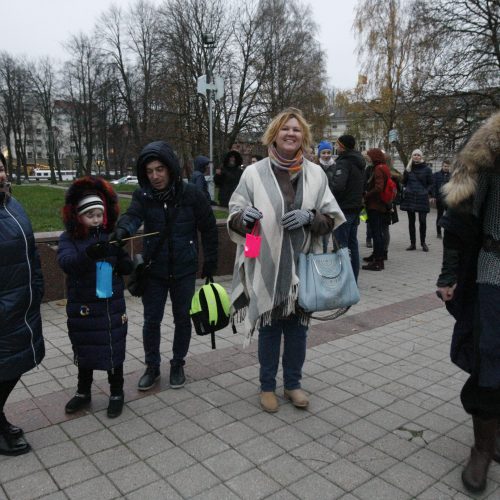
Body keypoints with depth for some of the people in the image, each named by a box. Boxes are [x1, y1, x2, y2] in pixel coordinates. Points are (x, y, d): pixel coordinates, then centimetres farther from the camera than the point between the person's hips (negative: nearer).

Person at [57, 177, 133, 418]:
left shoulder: (111, 236, -1)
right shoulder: (69, 238, -7)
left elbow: (126, 266, 4)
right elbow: (65, 262, -27)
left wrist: (124, 264, -20)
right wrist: (88, 254, -46)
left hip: (112, 306, 0)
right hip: (82, 307, 0)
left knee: (113, 350, 9)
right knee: (85, 350, 16)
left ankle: (116, 393, 28)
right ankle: (83, 392, 36)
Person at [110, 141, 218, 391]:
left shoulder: (191, 194, -11)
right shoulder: (142, 195, -7)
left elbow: (209, 228, -2)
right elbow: (133, 215, -27)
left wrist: (211, 260, 0)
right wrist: (123, 229, -49)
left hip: (184, 270, -1)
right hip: (154, 270, 1)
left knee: (182, 319, 13)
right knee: (151, 320, 9)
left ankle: (178, 365, 33)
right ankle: (152, 367, 29)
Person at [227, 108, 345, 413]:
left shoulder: (316, 174, 6)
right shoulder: (254, 173, -2)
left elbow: (332, 219, 7)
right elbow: (234, 219, 1)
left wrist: (310, 217, -13)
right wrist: (244, 217, -22)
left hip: (302, 267, 2)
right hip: (266, 268, -2)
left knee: (298, 327, 13)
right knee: (269, 328, 9)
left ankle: (293, 383, 33)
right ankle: (267, 386, 29)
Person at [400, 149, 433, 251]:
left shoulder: (426, 169, 1)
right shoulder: (408, 168, 8)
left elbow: (430, 184, 4)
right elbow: (404, 182, 14)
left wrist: (426, 191, -8)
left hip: (422, 198, -2)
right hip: (410, 197, 3)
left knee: (422, 221, -2)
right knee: (411, 221, 6)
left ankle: (423, 243, 11)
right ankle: (412, 243, 12)